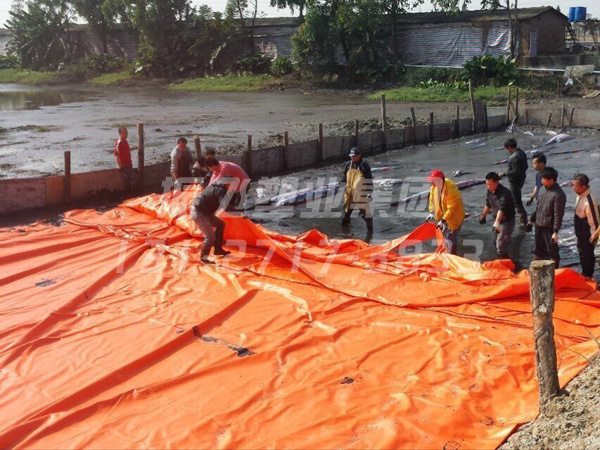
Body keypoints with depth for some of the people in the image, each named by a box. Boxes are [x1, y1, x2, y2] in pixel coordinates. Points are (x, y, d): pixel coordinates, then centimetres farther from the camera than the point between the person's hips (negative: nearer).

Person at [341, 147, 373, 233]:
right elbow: (344, 177, 21)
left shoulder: (364, 165, -12)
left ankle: (370, 228, 1)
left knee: (365, 210, -5)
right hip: (349, 192, 6)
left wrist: (369, 193, -18)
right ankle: (345, 220, 42)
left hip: (361, 193, -6)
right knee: (347, 207, 21)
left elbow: (369, 180, -14)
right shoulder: (349, 165, 7)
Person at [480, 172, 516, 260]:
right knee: (496, 243, 20)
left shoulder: (504, 193, -30)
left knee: (501, 245, -15)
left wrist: (497, 223, -58)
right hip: (497, 221, 9)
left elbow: (501, 209, -46)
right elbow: (488, 204, 17)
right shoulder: (490, 191, -3)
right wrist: (483, 215, 27)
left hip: (507, 221, -9)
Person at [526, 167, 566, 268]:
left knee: (552, 252, 7)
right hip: (539, 225, 8)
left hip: (549, 228, -8)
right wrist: (532, 220, 19)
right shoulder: (544, 189, 4)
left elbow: (558, 215, -20)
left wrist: (555, 232, -21)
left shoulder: (558, 194, -21)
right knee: (539, 250, 21)